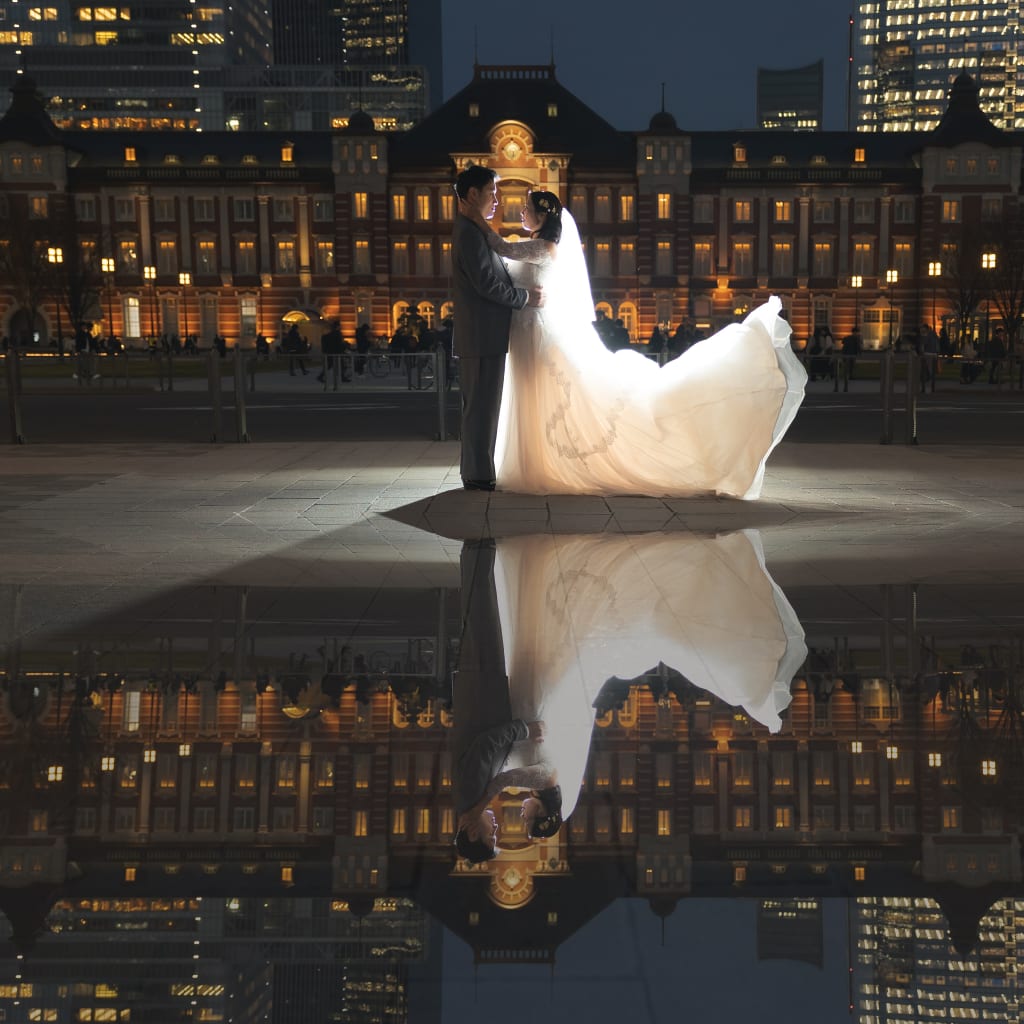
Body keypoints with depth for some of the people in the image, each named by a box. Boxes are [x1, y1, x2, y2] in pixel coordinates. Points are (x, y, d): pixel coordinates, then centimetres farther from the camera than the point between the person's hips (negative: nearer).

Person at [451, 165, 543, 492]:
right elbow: (487, 284, -20)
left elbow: (494, 278, 21)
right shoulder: (470, 233, -14)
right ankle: (478, 475, -2)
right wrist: (525, 297, -11)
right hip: (483, 338, -10)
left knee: (481, 407, 14)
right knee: (482, 407, -6)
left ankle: (476, 471, 20)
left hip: (483, 337, 10)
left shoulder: (473, 230, 19)